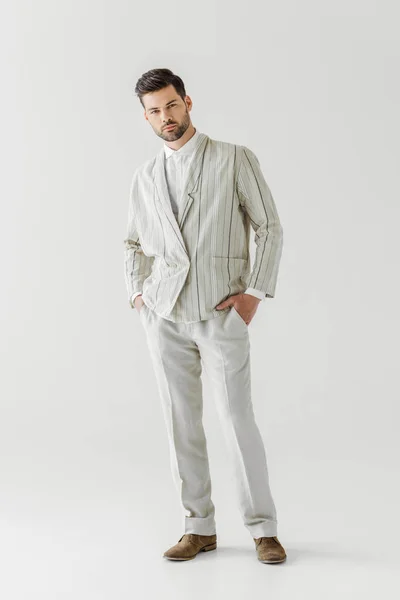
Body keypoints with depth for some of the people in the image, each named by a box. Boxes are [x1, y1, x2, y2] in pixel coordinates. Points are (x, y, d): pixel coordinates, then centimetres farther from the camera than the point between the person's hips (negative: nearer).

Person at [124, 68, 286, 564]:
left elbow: (270, 228, 0)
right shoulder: (145, 177, 13)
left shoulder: (235, 159, 1)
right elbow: (133, 243, 23)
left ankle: (262, 528, 10)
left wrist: (255, 292, -8)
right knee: (181, 423, 5)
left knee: (237, 420, -4)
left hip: (221, 312, -4)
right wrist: (137, 292, 8)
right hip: (164, 314, 4)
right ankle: (199, 527, 17)